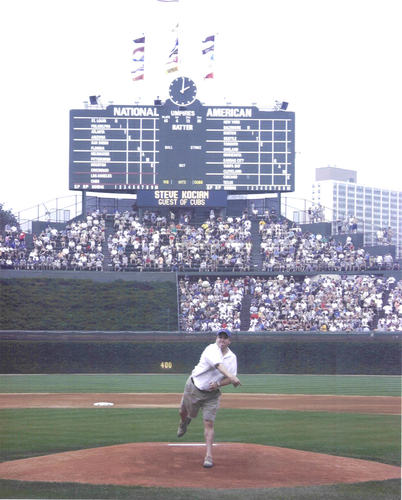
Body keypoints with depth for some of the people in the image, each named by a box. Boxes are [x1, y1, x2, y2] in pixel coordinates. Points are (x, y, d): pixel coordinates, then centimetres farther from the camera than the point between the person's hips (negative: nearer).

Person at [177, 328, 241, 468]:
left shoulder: (232, 357, -1)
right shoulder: (211, 349, -18)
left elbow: (230, 379, -1)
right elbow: (218, 365, -37)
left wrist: (218, 384, -21)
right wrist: (232, 377, -52)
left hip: (212, 394, 2)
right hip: (193, 388, -2)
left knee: (208, 423, -7)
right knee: (184, 412, 16)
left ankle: (208, 455, -6)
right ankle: (184, 422, 54)